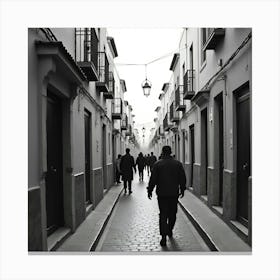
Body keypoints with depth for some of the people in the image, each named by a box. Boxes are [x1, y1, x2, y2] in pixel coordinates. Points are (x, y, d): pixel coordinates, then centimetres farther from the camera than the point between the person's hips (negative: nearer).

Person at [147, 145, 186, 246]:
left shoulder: (158, 164, -6)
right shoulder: (178, 164, 2)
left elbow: (153, 179, -5)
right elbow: (182, 178, 6)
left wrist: (150, 190, 4)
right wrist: (182, 189, 17)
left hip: (162, 193, -2)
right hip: (174, 193, 2)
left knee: (163, 215, 0)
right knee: (172, 213, 18)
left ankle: (164, 237, -5)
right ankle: (169, 231, 34)